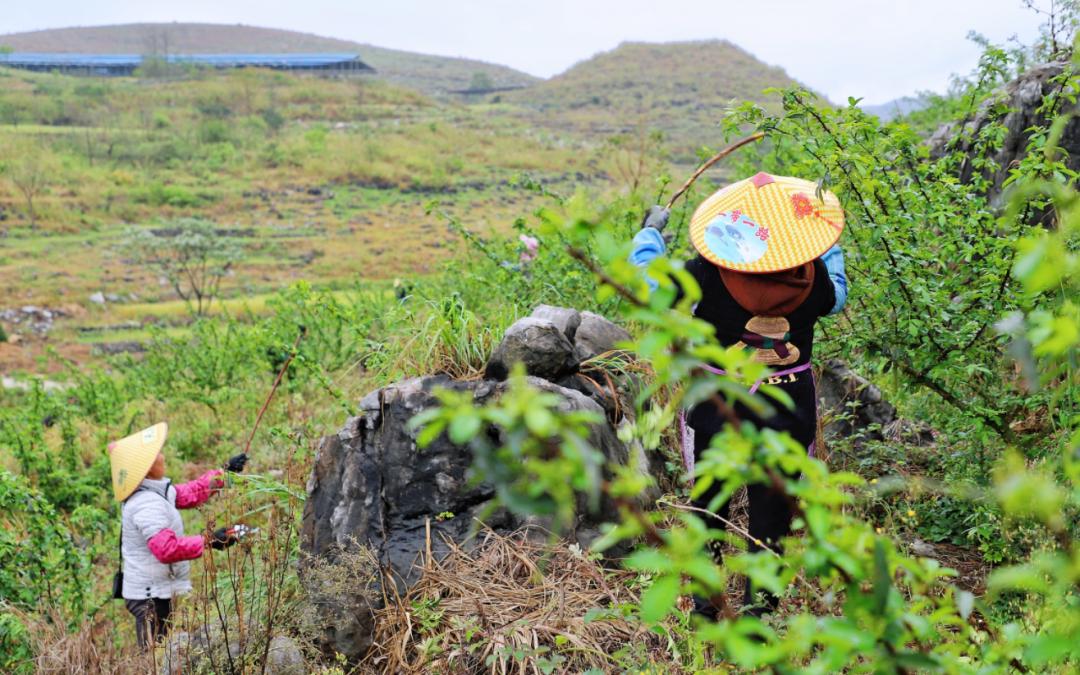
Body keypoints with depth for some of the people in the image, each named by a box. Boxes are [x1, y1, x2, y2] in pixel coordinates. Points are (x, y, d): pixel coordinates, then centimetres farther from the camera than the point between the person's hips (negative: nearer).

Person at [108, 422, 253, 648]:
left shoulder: (156, 491, 8)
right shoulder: (147, 504, -23)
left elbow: (189, 494, 20)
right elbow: (166, 548, -32)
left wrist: (224, 472, 16)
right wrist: (210, 542, -30)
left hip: (159, 593, 10)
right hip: (151, 597, -10)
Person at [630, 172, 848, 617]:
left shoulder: (707, 275, -19)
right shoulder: (813, 279, -11)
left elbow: (648, 283, -6)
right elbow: (837, 297, 12)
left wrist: (651, 229, 11)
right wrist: (831, 248, 30)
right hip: (788, 412, 1)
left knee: (709, 503, 18)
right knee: (771, 510, 11)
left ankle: (704, 601, 28)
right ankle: (759, 605, 15)